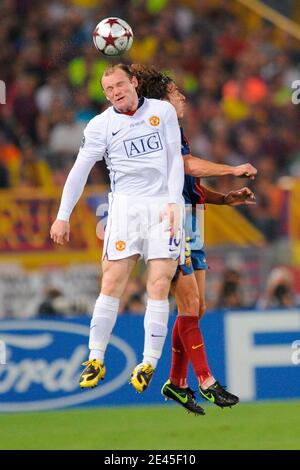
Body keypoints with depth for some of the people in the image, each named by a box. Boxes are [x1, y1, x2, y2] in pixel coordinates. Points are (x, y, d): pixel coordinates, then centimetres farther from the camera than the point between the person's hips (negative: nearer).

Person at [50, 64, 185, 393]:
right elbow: (79, 171, 5)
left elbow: (175, 159, 5)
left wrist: (173, 203, -6)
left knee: (159, 286, -8)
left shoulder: (163, 111, 6)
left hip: (165, 205, 0)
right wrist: (63, 216, 0)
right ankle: (96, 360, 0)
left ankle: (149, 364, -4)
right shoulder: (101, 125, 4)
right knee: (112, 283, -7)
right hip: (126, 205, 0)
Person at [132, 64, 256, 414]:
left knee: (195, 309, 8)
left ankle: (177, 383, 14)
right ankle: (206, 382, -8)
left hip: (189, 230, 10)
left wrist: (226, 199, 8)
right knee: (190, 307, -10)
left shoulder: (176, 135, 20)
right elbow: (190, 165, -25)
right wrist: (234, 170, -18)